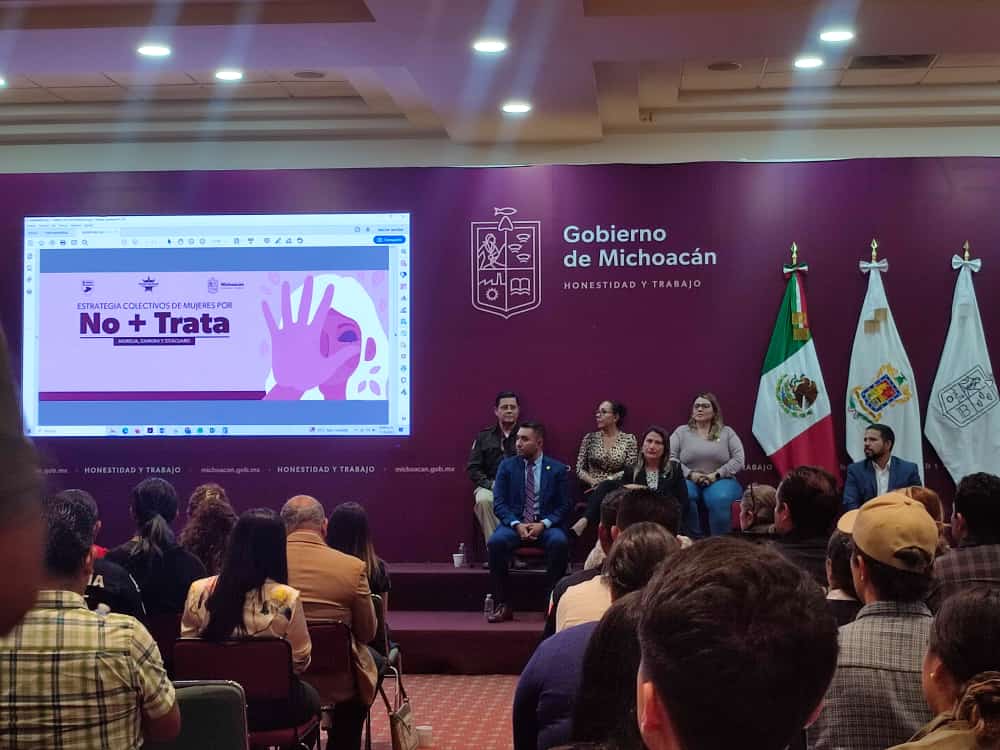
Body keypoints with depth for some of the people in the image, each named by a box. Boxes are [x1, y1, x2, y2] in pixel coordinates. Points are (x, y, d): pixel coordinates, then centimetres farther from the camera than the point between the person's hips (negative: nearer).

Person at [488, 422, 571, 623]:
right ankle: (503, 605, -20)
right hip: (514, 524, 1)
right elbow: (499, 503, 3)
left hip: (546, 525, -1)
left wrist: (543, 524, -15)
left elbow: (564, 506, 2)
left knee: (560, 542, -34)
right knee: (495, 542, -31)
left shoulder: (557, 469, 6)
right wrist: (517, 525, -15)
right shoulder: (507, 466, 9)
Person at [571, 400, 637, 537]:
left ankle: (584, 522, -56)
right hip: (593, 490, 1)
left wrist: (607, 480, -13)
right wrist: (594, 482, -11)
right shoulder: (590, 437, 11)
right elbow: (580, 469, 7)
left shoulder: (629, 439, 6)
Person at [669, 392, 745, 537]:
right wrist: (690, 474, -14)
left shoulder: (727, 432, 11)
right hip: (689, 481, 1)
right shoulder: (681, 431, 11)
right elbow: (670, 457, 0)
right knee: (683, 495, -34)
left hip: (720, 481, 0)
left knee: (720, 499, -35)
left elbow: (739, 460, 0)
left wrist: (716, 475, -12)